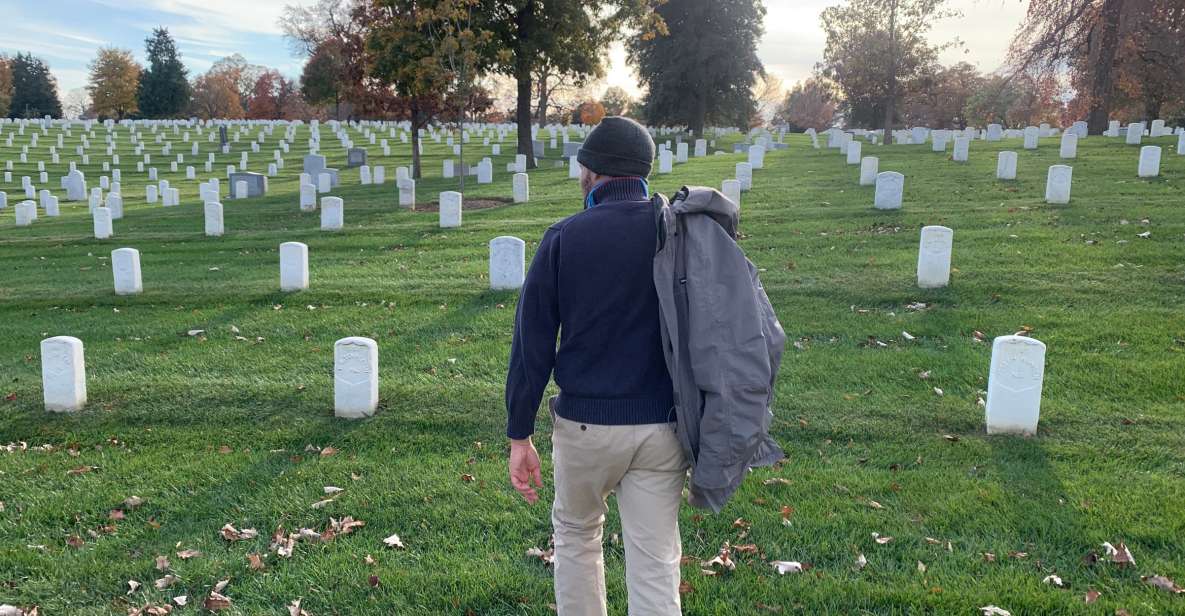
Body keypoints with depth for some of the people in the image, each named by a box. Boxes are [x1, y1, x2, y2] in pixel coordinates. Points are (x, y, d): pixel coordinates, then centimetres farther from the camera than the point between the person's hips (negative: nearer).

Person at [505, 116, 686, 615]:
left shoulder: (564, 238, -6)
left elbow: (532, 343, -5)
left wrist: (519, 435, 2)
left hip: (586, 424, -1)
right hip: (662, 426, 1)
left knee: (576, 535, 23)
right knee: (656, 566, 8)